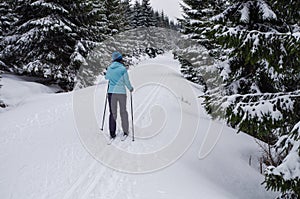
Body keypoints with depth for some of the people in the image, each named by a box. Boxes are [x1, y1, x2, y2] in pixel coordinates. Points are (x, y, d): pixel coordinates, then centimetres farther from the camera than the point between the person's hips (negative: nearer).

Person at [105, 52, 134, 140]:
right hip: (121, 92, -2)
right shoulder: (123, 69, -9)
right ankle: (125, 132, 17)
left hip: (111, 92, 3)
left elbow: (106, 77, 19)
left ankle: (112, 134, 6)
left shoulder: (110, 68, 2)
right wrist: (130, 88, 14)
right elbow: (127, 81, -5)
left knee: (112, 113, 8)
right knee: (123, 112, 11)